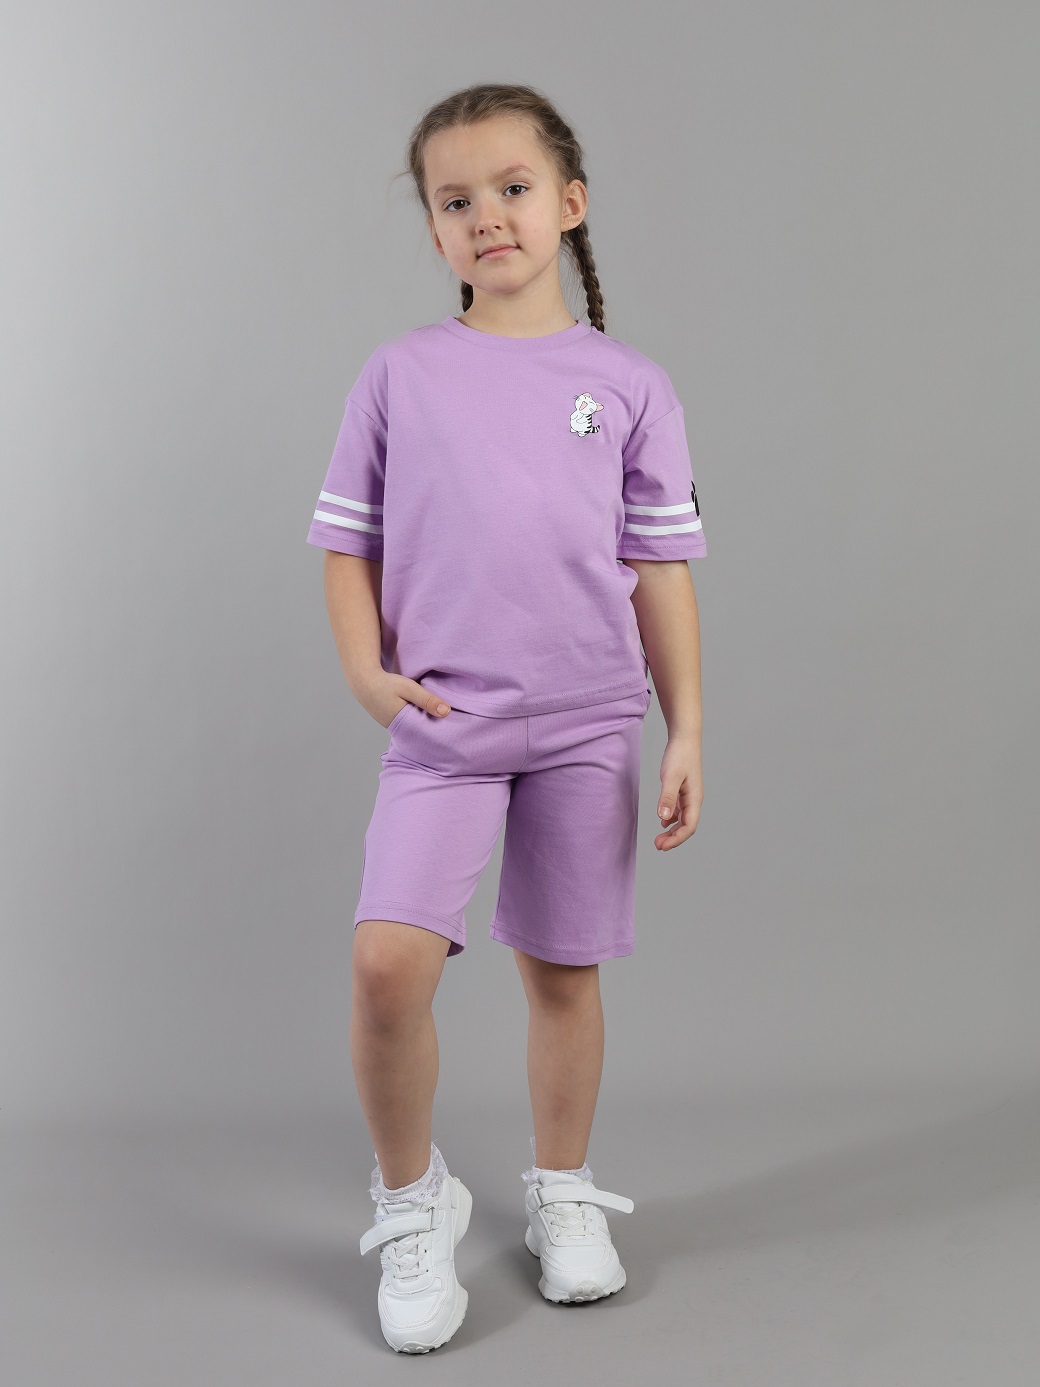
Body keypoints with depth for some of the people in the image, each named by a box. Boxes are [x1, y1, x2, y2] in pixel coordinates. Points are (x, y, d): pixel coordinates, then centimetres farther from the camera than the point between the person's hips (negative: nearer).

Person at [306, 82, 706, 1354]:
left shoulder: (630, 386, 4)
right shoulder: (399, 375, 5)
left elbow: (660, 567, 5)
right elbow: (347, 543, 10)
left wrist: (686, 735, 2)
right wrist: (366, 674, -5)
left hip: (588, 725, 1)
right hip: (440, 726, 0)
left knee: (562, 968, 9)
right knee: (386, 962, -15)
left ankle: (561, 1196, 31)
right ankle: (411, 1200, 9)